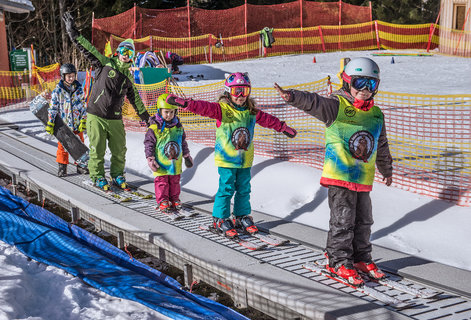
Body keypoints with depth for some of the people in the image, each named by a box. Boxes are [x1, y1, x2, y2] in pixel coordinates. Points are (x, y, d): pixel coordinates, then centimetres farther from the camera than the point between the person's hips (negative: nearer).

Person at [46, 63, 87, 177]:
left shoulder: (79, 89, 1)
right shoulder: (58, 91, -7)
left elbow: (83, 106, 5)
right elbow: (52, 108, -5)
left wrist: (83, 121, -1)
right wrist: (50, 123, -7)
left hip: (77, 124, 2)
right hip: (63, 124, -2)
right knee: (63, 146, 5)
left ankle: (80, 165, 22)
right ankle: (62, 166, 17)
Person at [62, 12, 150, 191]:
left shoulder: (128, 77, 12)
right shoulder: (105, 64, 0)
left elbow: (135, 99, 21)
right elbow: (87, 49, -3)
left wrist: (145, 116, 22)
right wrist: (72, 32, -9)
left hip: (115, 119, 4)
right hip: (96, 116, -4)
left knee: (119, 150, 7)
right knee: (97, 149, 1)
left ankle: (117, 176, 26)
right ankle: (98, 177, 17)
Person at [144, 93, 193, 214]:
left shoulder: (178, 126, 4)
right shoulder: (154, 128, -11)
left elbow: (183, 142, 16)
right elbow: (148, 144, -6)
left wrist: (186, 155, 20)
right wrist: (150, 159, -9)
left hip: (175, 162, 4)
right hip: (161, 164, -4)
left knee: (175, 181, 13)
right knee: (161, 182, 3)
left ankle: (174, 199, 27)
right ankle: (162, 201, 14)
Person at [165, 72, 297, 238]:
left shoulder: (251, 112, 8)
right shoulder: (222, 109, -9)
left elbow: (268, 119, 22)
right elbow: (205, 107, -24)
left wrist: (283, 127, 33)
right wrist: (184, 103, -40)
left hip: (245, 160, 5)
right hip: (226, 159, -5)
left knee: (244, 189, 13)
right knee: (226, 189, -3)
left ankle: (242, 217, 27)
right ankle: (220, 219, 10)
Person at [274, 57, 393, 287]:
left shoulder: (376, 114, 12)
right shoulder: (336, 106, -7)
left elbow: (381, 146, 24)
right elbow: (313, 103, -25)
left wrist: (386, 170, 34)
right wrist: (293, 96, -44)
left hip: (364, 179, 6)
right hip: (339, 176, -6)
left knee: (363, 221, 15)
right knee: (343, 221, -2)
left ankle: (361, 258, 31)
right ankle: (339, 262, 12)